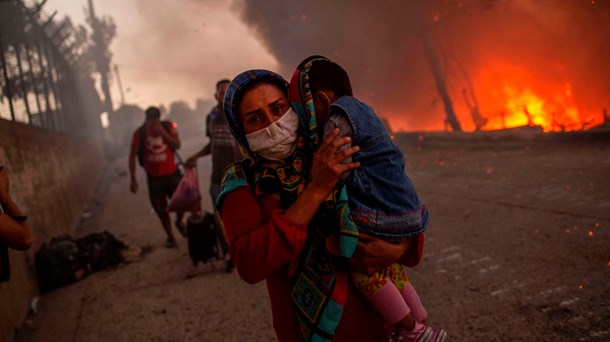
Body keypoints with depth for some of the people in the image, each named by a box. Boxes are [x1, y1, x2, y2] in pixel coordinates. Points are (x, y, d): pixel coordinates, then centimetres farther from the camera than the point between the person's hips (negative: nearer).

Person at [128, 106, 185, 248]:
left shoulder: (168, 127, -7)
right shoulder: (139, 133, -11)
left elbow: (177, 145, -16)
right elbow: (132, 156, -6)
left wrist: (162, 132, -26)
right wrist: (133, 179, -8)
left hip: (172, 174, 1)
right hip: (154, 178, -1)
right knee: (161, 210, 5)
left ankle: (179, 222, 29)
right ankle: (170, 237, 23)